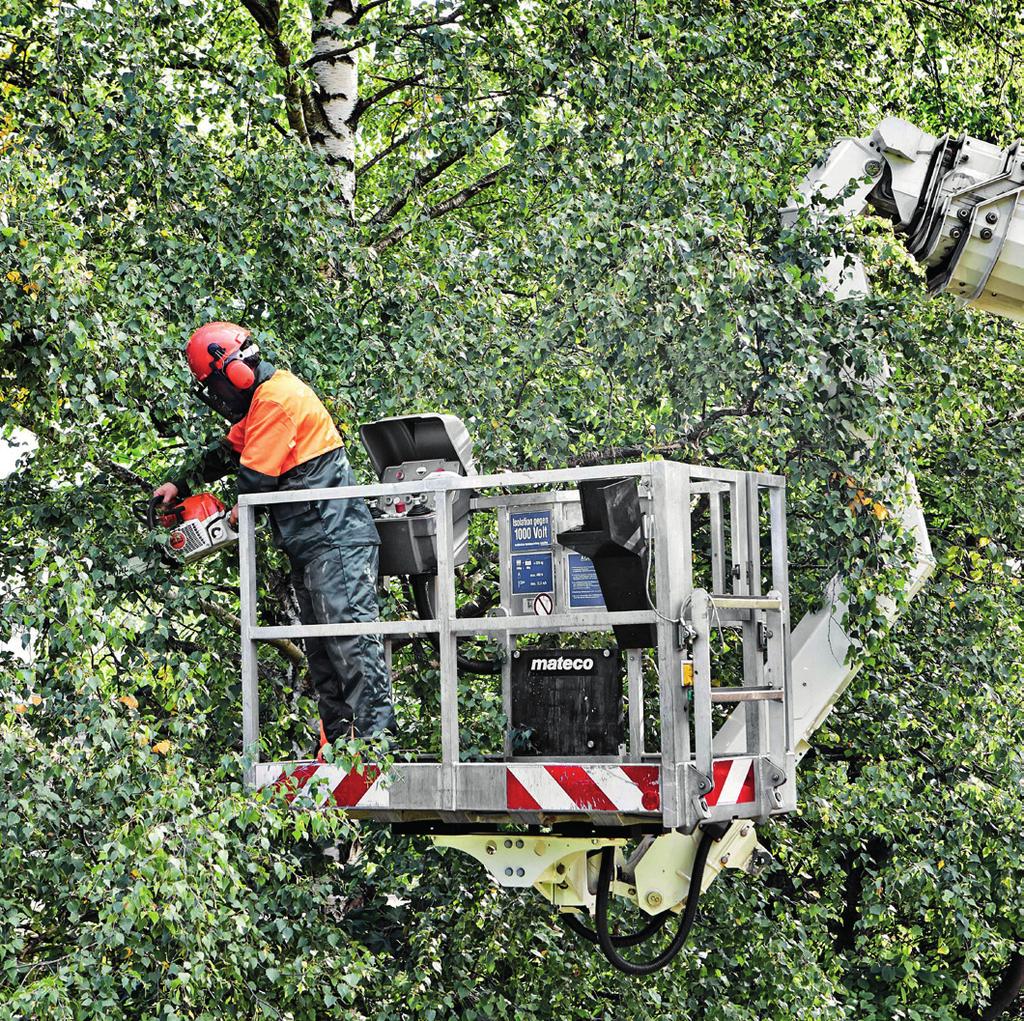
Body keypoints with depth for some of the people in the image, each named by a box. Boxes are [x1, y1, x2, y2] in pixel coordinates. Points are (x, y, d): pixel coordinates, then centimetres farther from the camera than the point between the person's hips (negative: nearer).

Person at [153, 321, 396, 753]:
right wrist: (181, 485, 31)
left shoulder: (277, 400, -16)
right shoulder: (263, 397, 17)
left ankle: (376, 734, -17)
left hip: (334, 539, -11)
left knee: (351, 637, -14)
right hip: (310, 544, 11)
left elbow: (256, 479, -14)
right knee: (321, 648, 9)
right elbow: (228, 451, 30)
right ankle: (337, 739, 9)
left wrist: (231, 520, 3)